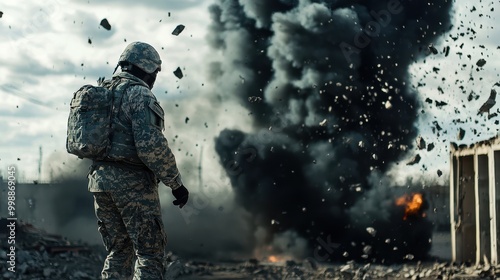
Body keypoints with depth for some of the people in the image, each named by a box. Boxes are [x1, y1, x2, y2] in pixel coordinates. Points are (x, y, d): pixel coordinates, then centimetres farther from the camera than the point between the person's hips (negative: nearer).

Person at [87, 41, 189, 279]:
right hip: (132, 182, -8)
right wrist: (176, 184, -14)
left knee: (118, 251, 14)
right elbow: (151, 144, -21)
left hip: (99, 179, 8)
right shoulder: (139, 95, -10)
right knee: (150, 253, -3)